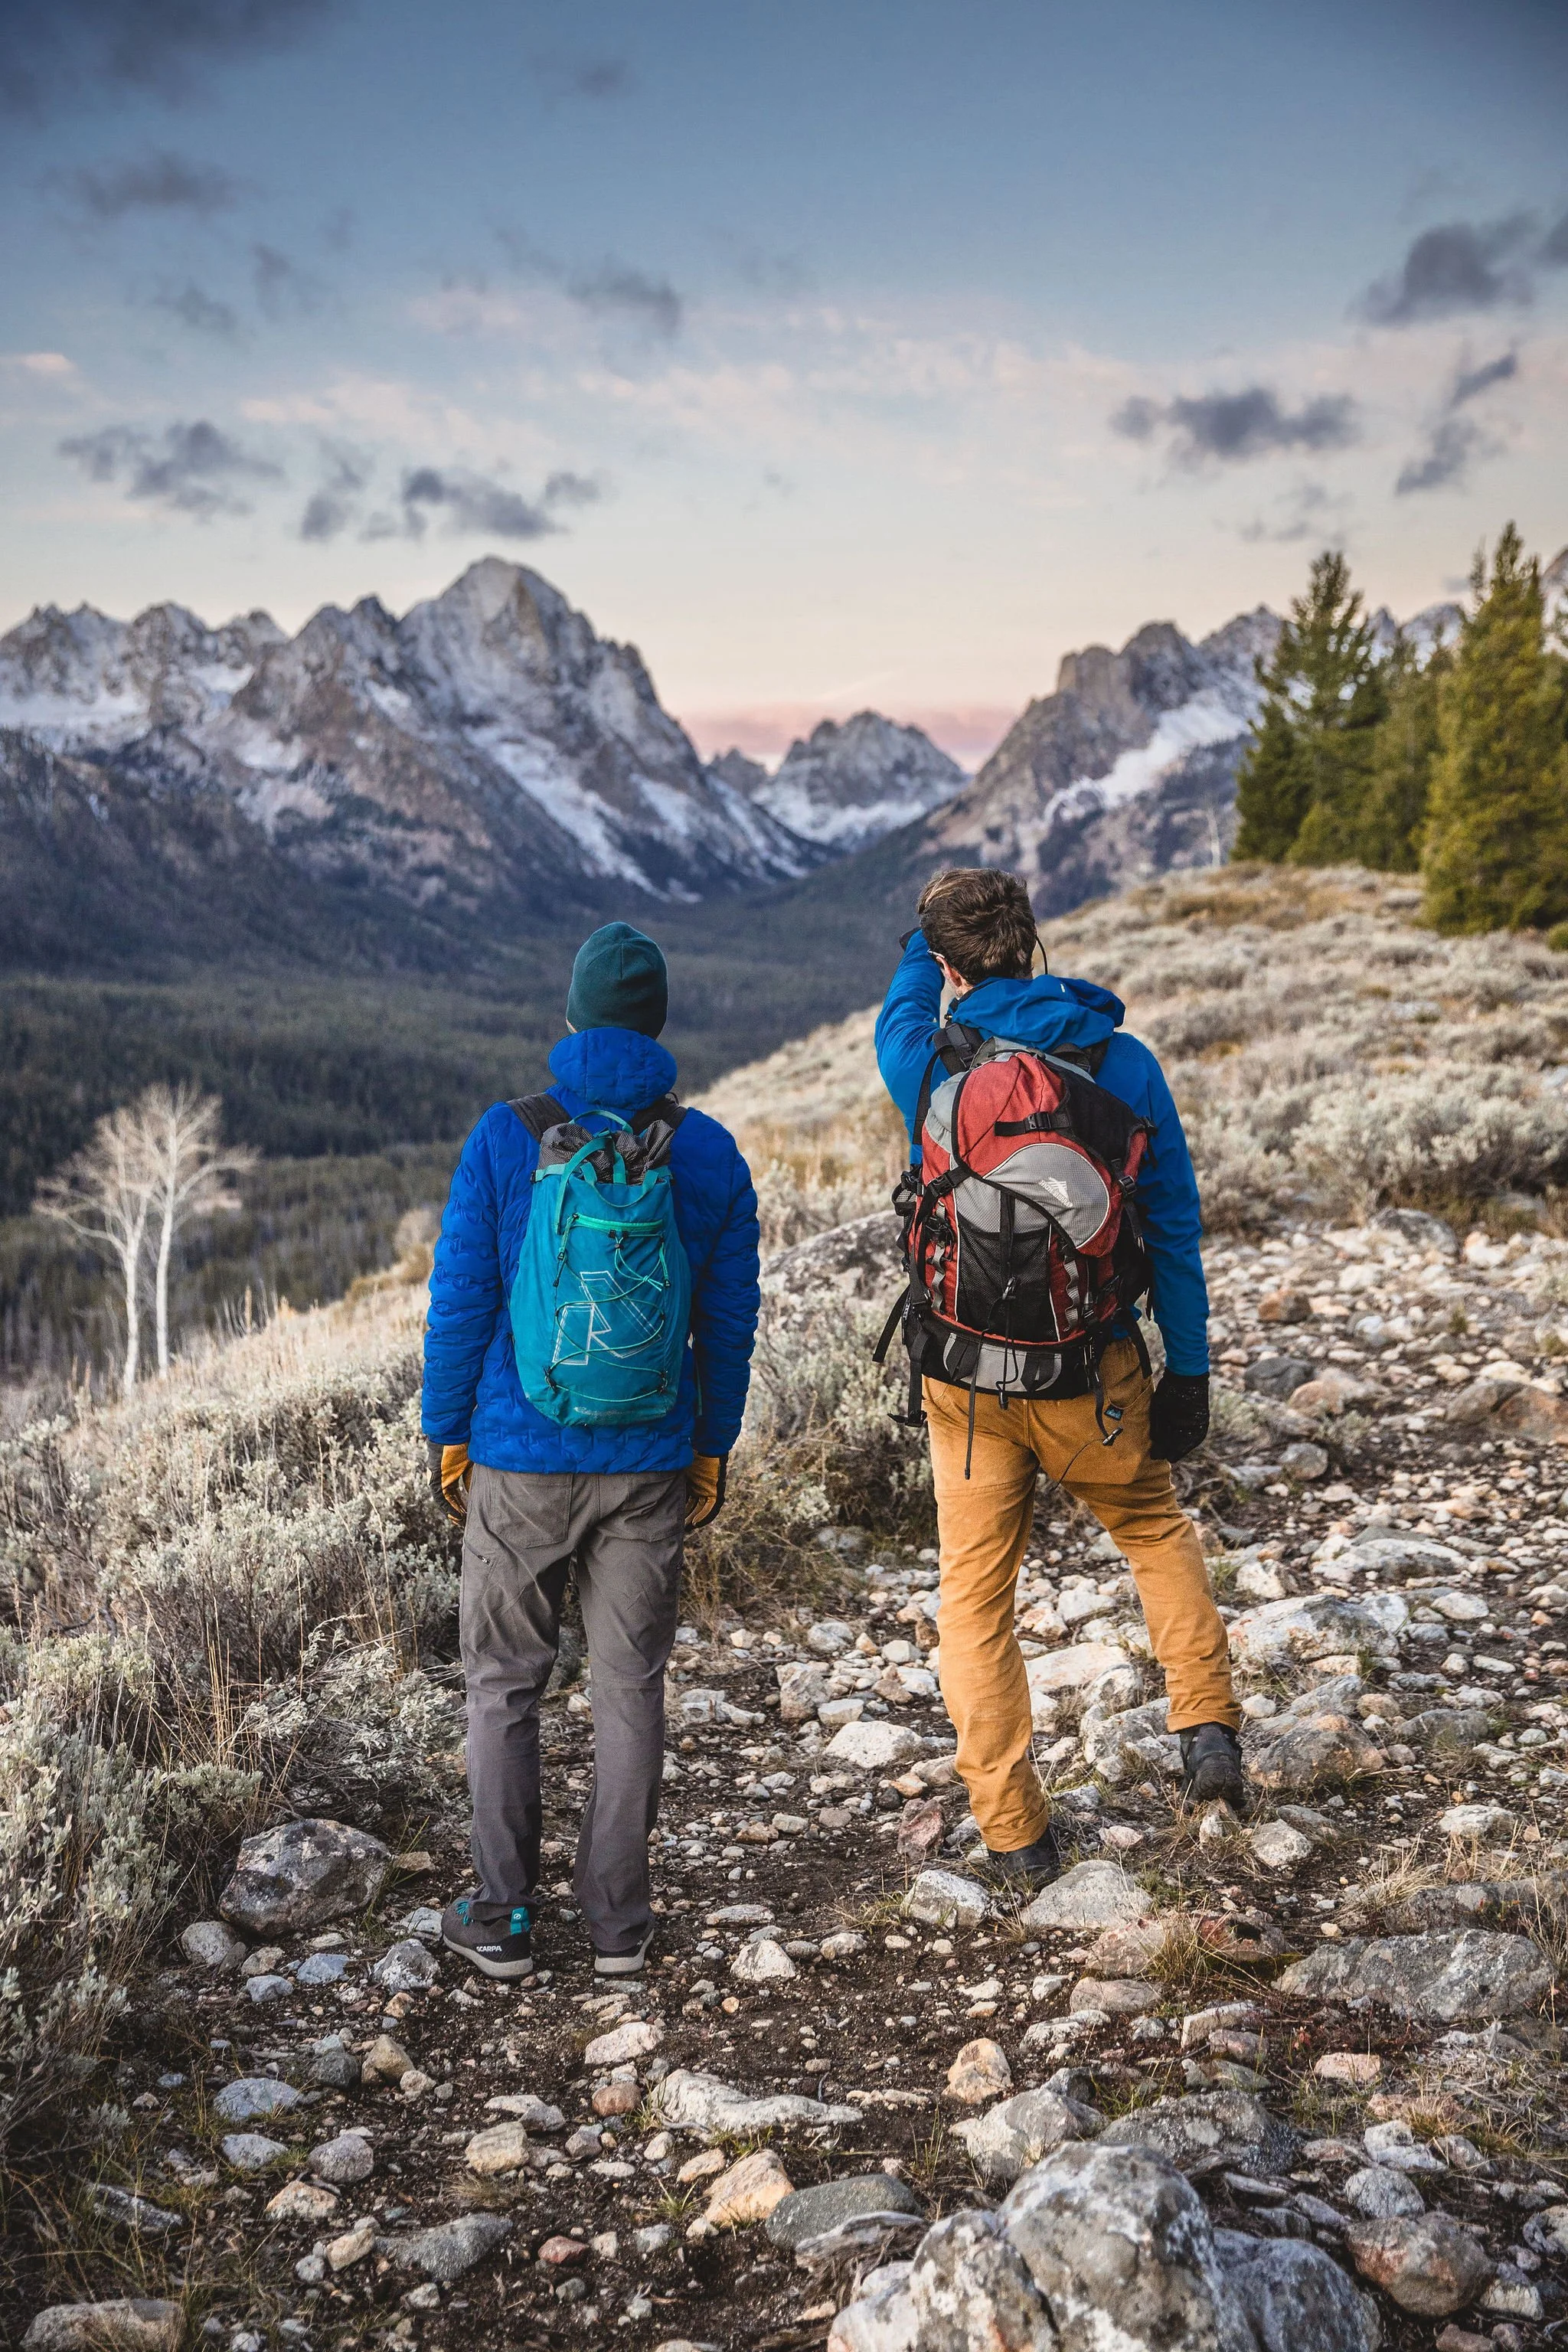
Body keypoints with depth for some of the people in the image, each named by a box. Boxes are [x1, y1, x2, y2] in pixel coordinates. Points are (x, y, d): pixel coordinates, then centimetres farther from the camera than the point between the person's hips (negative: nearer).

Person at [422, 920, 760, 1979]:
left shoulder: (505, 1138, -8)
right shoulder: (709, 1154, -2)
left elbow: (461, 1298, -6)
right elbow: (728, 1320, 3)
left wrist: (446, 1433, 5)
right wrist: (713, 1447, 13)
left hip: (520, 1460, -1)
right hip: (649, 1465, 2)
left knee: (504, 1686, 11)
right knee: (630, 1690, 10)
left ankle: (504, 1919, 17)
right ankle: (619, 1920, 18)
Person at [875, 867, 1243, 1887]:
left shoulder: (931, 1065, -8)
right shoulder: (1124, 1063, -6)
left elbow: (898, 1018, 19)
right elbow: (1174, 1228, -2)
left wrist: (928, 945, 36)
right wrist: (1189, 1372, 6)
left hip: (967, 1377, -1)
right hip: (1094, 1376, 1)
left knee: (976, 1601, 12)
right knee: (1157, 1528, 28)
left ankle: (1016, 1836, 15)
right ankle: (1209, 1727, 18)